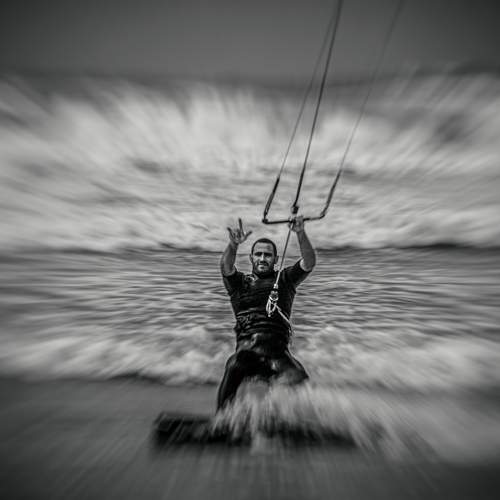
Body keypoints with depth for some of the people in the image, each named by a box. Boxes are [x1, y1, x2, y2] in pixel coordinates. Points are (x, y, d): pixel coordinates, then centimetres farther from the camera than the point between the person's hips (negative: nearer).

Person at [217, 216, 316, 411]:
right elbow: (225, 267, -5)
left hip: (278, 347, 1)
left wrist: (301, 234, -12)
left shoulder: (285, 279, 18)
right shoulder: (240, 282, 16)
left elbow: (309, 262, 4)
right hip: (246, 348, 0)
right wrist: (233, 245, -25)